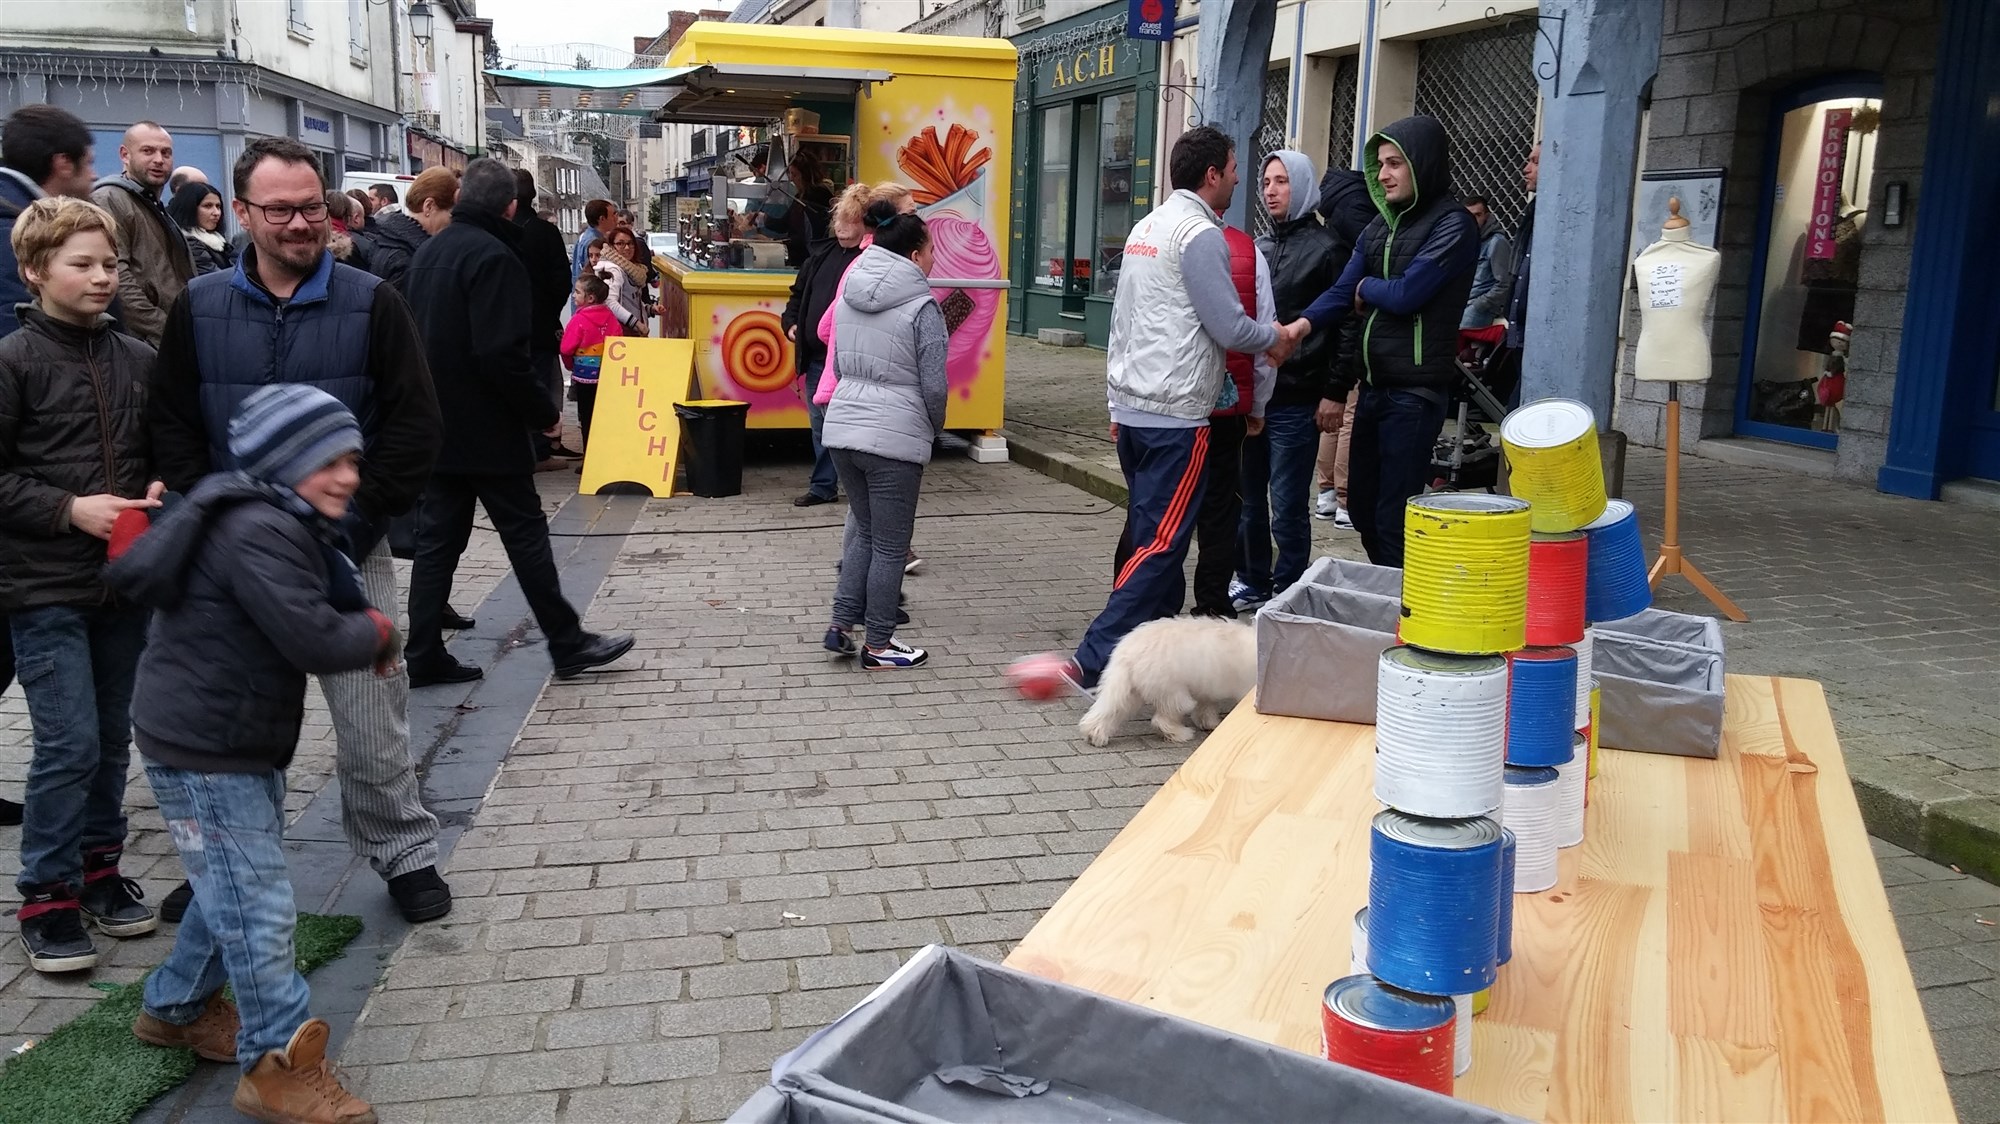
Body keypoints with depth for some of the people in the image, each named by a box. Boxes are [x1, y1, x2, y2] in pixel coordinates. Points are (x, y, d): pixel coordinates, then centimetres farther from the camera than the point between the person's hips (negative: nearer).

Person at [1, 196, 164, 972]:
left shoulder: (139, 360, 5)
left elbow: (166, 451, 15)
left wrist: (162, 489, -4)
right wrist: (70, 509, -17)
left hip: (126, 579, 5)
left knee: (113, 737, 14)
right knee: (70, 744, -5)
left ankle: (99, 868, 29)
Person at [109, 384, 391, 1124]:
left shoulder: (288, 526, 11)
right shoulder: (257, 533, -24)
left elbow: (337, 603, 14)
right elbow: (313, 641, -30)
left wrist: (366, 633, -7)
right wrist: (376, 634, -12)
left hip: (244, 742, 11)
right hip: (200, 750, -11)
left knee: (234, 889, 22)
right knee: (258, 906, -5)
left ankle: (177, 1007, 42)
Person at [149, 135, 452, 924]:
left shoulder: (371, 303, -3)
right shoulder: (200, 308, 4)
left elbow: (413, 425, -4)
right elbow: (171, 426, 6)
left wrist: (355, 519, -10)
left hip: (348, 553, -2)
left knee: (371, 721, 3)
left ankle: (404, 854, 19)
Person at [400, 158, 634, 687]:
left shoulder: (428, 252, 11)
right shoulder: (493, 257, -16)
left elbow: (416, 336, 17)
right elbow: (503, 354, -23)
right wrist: (543, 410, -12)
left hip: (436, 426, 8)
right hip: (487, 430, -8)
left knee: (437, 539, 10)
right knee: (526, 534, 1)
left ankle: (425, 656, 12)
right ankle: (567, 644, 9)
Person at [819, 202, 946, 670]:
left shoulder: (850, 295, 8)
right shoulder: (922, 306, -11)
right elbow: (934, 385, -9)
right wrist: (935, 428, 8)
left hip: (842, 426, 6)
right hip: (894, 437, -6)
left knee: (864, 531, 21)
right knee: (890, 546, 6)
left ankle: (841, 625, 18)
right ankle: (877, 646, 14)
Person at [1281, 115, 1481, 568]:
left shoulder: (1453, 225, -9)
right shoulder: (1381, 223, 13)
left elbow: (1405, 294, -18)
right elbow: (1344, 291, 5)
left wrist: (1366, 287, 2)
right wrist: (1304, 324, -14)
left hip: (1415, 391, -8)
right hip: (1374, 385, 8)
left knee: (1393, 518, -3)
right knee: (1362, 504, 14)